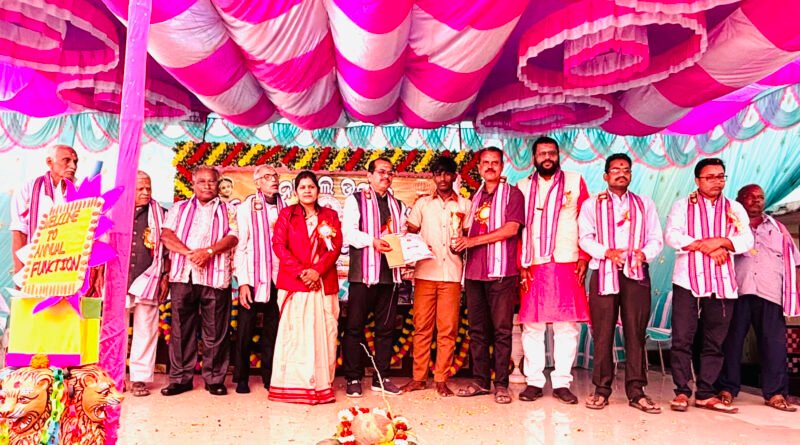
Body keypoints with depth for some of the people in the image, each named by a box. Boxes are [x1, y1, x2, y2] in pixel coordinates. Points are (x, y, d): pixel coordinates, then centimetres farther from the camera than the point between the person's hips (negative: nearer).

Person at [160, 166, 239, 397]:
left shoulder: (227, 210, 14)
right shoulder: (179, 208, 19)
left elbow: (232, 237, -1)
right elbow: (167, 235, 4)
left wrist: (209, 251, -16)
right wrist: (189, 253, -11)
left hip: (215, 277, -1)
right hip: (183, 275, 2)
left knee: (215, 331, 0)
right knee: (181, 328, 4)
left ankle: (214, 378, 10)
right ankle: (180, 378, 14)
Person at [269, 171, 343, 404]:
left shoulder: (330, 216, 13)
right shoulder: (286, 214, 10)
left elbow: (335, 247, 2)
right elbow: (278, 245, 0)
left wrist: (317, 270, -13)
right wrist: (300, 271, -12)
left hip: (323, 284, 1)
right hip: (293, 283, -1)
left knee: (323, 335, 1)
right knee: (294, 334, -2)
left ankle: (321, 385, 8)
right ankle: (293, 385, 4)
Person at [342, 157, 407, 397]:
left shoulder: (398, 205, 20)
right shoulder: (356, 200, 5)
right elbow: (349, 232, -7)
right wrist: (372, 241, -20)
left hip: (390, 273, 5)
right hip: (363, 273, -4)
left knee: (386, 327, 8)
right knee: (355, 326, -1)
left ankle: (381, 377, 18)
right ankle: (353, 378, 10)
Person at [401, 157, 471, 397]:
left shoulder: (465, 205, 11)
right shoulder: (422, 203, 12)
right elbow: (409, 232, 11)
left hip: (452, 274, 0)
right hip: (425, 272, 1)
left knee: (447, 329, 0)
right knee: (421, 326, 2)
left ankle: (441, 379, 9)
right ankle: (419, 377, 12)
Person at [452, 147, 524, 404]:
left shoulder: (512, 194, 3)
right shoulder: (476, 197, 20)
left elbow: (511, 228, -10)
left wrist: (474, 240, -11)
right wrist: (463, 242, 3)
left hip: (501, 270, -5)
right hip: (474, 271, 6)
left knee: (501, 330, -2)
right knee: (477, 329, 7)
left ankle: (501, 384, 5)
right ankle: (480, 381, 16)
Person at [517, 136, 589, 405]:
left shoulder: (575, 181, 10)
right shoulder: (523, 187, 12)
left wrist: (584, 258, -3)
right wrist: (521, 264, -1)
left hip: (567, 264, -1)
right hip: (534, 267, 1)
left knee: (567, 326, 1)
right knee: (532, 324, 2)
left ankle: (562, 382, 11)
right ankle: (534, 381, 11)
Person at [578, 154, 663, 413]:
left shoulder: (645, 204, 17)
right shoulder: (592, 204, 12)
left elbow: (656, 239, 10)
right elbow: (585, 238, 2)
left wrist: (644, 253, -11)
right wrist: (607, 252, -15)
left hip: (636, 274, 2)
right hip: (604, 273, -1)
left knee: (636, 332, 0)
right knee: (603, 332, -1)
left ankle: (636, 391, 6)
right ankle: (601, 389, 7)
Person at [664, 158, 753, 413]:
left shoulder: (735, 209, 17)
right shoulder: (683, 205, 8)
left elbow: (747, 240, 4)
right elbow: (672, 236, -6)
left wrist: (721, 241, -13)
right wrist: (706, 247, -12)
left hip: (723, 284, 3)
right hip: (688, 281, -3)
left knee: (715, 342, 6)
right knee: (682, 339, -4)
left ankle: (705, 394, 14)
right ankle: (682, 392, 4)